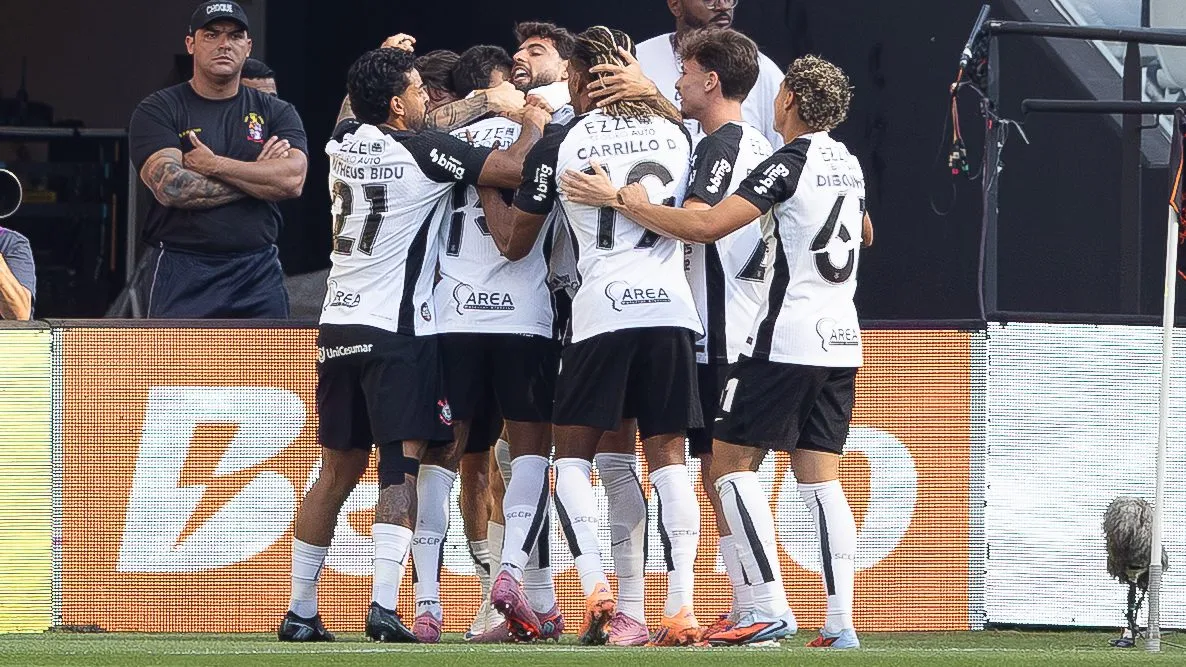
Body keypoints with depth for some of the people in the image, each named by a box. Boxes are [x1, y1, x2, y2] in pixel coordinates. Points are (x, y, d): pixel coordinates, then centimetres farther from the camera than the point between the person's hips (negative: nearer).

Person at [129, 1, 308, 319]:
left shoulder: (276, 113, 11)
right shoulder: (158, 111, 4)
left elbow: (292, 180, -7)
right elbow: (169, 187, -12)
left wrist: (213, 165, -10)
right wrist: (257, 174, -5)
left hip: (259, 279, 2)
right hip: (184, 277, -2)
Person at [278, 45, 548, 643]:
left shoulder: (344, 141, 8)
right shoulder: (423, 151, -10)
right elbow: (513, 169, -13)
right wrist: (534, 123, 5)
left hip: (339, 325, 7)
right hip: (398, 328, -7)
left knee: (338, 471, 13)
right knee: (401, 468, -9)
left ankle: (300, 613, 13)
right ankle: (383, 609, -21)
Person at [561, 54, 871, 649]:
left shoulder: (791, 163, -12)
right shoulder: (848, 165, 13)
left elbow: (706, 226, -19)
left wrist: (623, 200, -12)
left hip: (787, 337, -8)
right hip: (841, 339, 8)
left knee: (731, 463, -2)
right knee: (820, 478, 7)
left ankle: (771, 610, -12)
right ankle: (840, 622, -2)